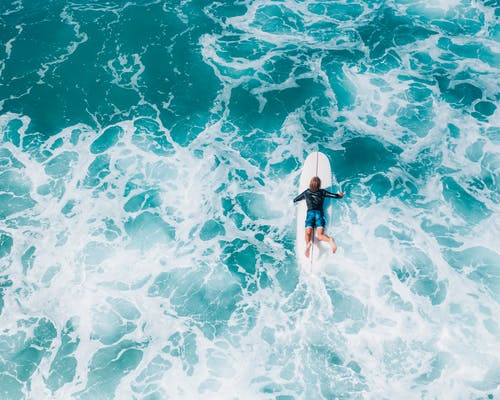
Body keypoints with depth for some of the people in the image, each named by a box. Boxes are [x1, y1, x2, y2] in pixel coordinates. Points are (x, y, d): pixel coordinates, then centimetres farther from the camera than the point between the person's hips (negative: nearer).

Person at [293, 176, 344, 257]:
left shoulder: (306, 192, 18)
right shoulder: (322, 192, 16)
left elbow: (294, 200, 28)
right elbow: (335, 196, 19)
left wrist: (304, 197, 47)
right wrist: (340, 195, 41)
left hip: (310, 213, -1)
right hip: (319, 213, 1)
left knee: (308, 232, -22)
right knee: (320, 235, -14)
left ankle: (308, 244, -54)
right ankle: (330, 240, -46)